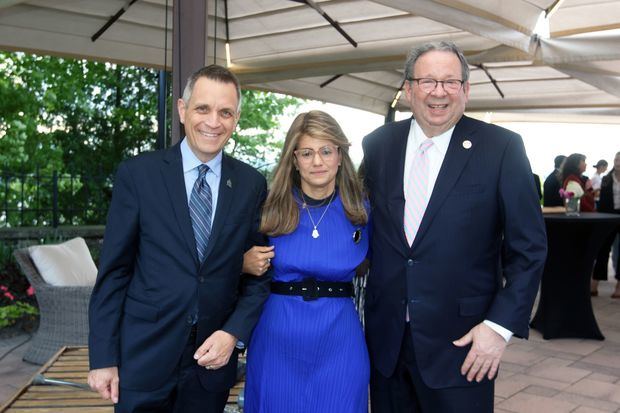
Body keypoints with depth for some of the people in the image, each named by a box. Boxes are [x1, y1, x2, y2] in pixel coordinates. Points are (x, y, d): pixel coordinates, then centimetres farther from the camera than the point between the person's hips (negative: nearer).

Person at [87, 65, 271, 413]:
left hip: (213, 357, 2)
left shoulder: (252, 184, 0)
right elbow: (114, 271, -4)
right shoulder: (138, 173, -5)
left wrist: (233, 334, -9)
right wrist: (103, 358, -4)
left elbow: (259, 273, 4)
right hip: (143, 358, -1)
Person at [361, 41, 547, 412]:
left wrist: (501, 325, -12)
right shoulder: (378, 145, 2)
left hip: (461, 345, -3)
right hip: (385, 339, 3)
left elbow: (529, 247, -6)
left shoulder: (502, 148, -8)